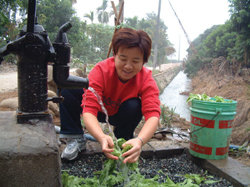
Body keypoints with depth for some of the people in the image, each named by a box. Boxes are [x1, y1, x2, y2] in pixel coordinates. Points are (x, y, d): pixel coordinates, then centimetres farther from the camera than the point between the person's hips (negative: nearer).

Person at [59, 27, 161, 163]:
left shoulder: (147, 80, -27)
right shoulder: (100, 71, -32)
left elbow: (153, 114, -40)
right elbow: (89, 111, -40)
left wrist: (140, 140, -61)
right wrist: (102, 137, -60)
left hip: (120, 116, 1)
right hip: (98, 111, 0)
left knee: (134, 106, -34)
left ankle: (121, 144, -6)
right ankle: (76, 139, -11)